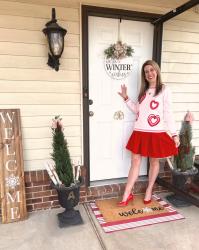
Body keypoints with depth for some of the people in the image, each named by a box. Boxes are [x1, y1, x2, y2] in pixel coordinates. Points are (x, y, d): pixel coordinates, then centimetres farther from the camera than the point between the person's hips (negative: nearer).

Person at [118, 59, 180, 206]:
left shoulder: (164, 90, -2)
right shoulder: (143, 91, 15)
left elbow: (168, 113, -6)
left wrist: (174, 133, -10)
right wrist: (126, 98, 9)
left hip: (156, 133, -4)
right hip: (139, 132, 5)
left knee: (154, 162, 10)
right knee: (135, 162, 6)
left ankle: (149, 191, 30)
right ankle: (127, 195, 14)